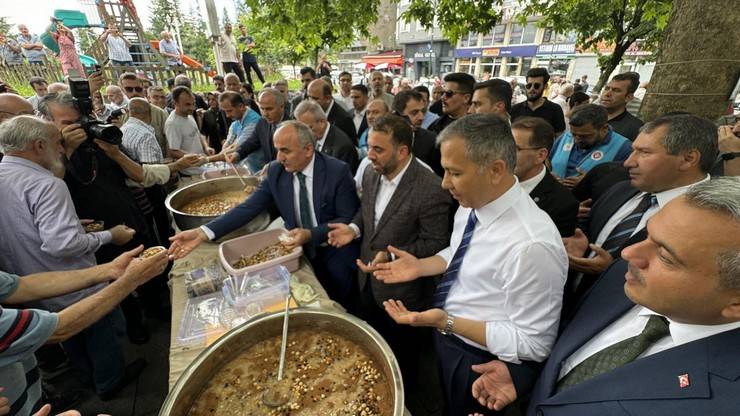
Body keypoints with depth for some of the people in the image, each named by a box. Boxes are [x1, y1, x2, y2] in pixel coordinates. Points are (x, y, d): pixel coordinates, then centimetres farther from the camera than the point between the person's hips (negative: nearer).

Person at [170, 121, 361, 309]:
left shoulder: (338, 171, -19)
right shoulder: (275, 171, -7)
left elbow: (349, 219, -15)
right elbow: (248, 208, -10)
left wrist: (311, 234, -27)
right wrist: (203, 232, -20)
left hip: (335, 251, -3)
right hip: (299, 247, 3)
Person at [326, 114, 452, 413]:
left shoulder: (430, 190, -29)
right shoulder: (371, 175, -7)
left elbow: (436, 244, -22)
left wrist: (391, 257, -29)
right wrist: (354, 228, -10)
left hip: (400, 291, -6)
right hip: (368, 281, 7)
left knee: (402, 355, 22)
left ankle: (404, 402, 55)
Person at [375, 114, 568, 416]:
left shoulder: (532, 246, -33)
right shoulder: (471, 205, -10)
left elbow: (532, 345, -24)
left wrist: (447, 322, -30)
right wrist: (419, 267, -7)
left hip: (476, 365, -6)